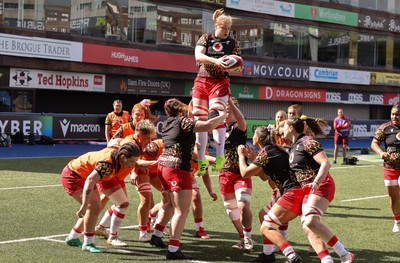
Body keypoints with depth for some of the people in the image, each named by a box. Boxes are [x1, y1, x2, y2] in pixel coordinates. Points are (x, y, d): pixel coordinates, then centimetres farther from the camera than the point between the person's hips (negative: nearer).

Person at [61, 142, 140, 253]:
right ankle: (88, 244, -8)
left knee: (96, 208, 13)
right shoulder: (107, 163, -37)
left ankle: (72, 238, 28)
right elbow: (90, 180, -46)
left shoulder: (117, 152, -12)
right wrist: (84, 205, -50)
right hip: (72, 176, -10)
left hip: (84, 175, 10)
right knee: (94, 207, -20)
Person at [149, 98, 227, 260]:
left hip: (164, 165, 9)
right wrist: (223, 116, -7)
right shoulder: (183, 121, -12)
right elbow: (208, 126, -22)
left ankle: (156, 236, 31)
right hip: (178, 169, -9)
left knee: (171, 204, 27)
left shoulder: (167, 123, 12)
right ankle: (173, 250, -10)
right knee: (182, 210, -6)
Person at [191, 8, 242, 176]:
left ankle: (220, 156, -18)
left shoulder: (232, 43, 7)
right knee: (199, 120, 2)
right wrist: (216, 61, -28)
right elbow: (198, 56, -12)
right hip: (202, 81, 2)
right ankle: (201, 159, 11)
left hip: (220, 82, -2)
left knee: (215, 116, -21)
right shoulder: (206, 39, 5)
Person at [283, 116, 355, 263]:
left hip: (321, 185, -9)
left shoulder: (307, 142, -11)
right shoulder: (293, 148, 17)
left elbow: (325, 163, -20)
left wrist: (316, 182, -33)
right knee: (307, 227, -6)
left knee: (311, 222, -28)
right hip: (307, 189, 10)